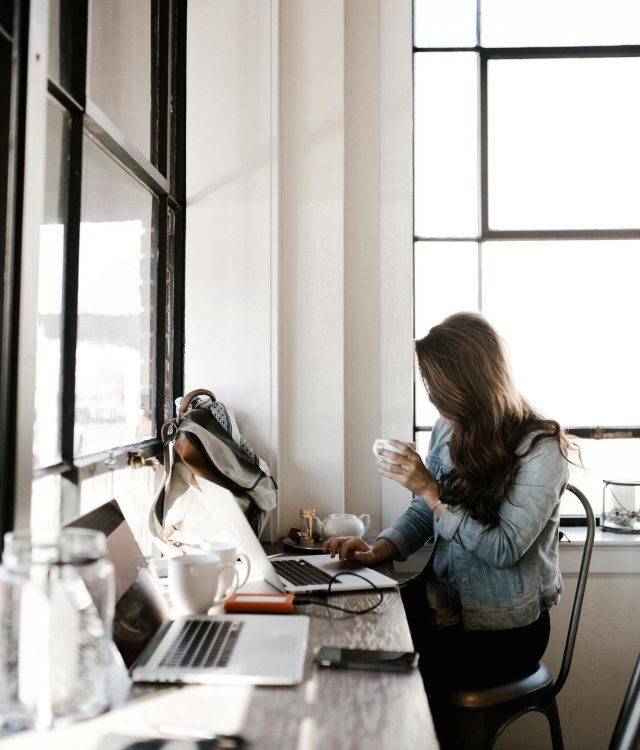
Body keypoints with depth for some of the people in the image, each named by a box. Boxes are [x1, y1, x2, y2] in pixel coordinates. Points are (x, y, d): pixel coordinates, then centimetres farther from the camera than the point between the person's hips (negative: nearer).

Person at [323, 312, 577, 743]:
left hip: (505, 627, -5)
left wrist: (431, 489, -24)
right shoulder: (449, 430, 2)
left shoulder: (540, 448, -16)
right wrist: (377, 551, -10)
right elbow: (422, 515, 8)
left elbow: (504, 549, -21)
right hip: (444, 601, 6)